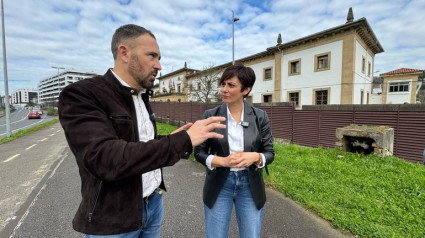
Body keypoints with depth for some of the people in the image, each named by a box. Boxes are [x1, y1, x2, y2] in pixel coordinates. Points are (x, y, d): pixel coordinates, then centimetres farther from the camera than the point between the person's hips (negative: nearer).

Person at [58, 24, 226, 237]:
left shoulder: (141, 97, 4)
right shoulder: (81, 95, -18)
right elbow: (105, 159, -31)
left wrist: (171, 140, -6)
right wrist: (183, 141, -32)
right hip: (113, 219, -6)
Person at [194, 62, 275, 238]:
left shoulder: (260, 116, -5)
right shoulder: (210, 116, -7)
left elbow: (269, 153, 0)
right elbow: (199, 152, -3)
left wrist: (255, 157, -21)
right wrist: (223, 161, -19)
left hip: (250, 185, 1)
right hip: (219, 185, 0)